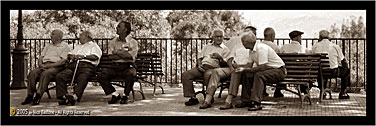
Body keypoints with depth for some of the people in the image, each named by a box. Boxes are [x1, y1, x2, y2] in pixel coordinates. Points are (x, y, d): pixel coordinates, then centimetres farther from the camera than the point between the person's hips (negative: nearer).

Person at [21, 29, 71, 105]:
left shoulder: (65, 46, 8)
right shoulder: (48, 46, 30)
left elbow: (63, 61, -6)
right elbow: (41, 57, 23)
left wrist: (48, 66, -13)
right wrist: (40, 64, -2)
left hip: (56, 67, -6)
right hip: (43, 66, 6)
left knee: (45, 73, -36)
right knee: (32, 73, -24)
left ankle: (38, 96, -41)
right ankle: (30, 96, -26)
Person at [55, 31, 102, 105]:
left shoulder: (94, 45, 21)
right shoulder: (78, 46, 42)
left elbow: (95, 57, 2)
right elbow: (69, 55, 29)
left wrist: (84, 56, -9)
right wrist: (72, 56, 6)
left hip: (86, 65, -5)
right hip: (73, 65, 6)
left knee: (82, 78, -39)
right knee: (59, 76, -23)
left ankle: (75, 96, -57)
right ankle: (63, 97, -35)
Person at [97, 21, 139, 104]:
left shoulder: (133, 42, 3)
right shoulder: (113, 42, 14)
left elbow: (130, 56, -13)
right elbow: (111, 56, 1)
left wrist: (117, 52, -2)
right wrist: (125, 55, -6)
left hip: (127, 67, -3)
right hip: (115, 66, 4)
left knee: (131, 74, -38)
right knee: (101, 76, -21)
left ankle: (125, 95, -14)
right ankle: (115, 94, -4)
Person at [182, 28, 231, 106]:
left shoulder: (225, 49, 13)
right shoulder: (207, 47, 29)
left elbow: (224, 64, 1)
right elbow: (200, 57, 25)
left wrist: (220, 58, -20)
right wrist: (199, 64, 3)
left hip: (213, 68, -5)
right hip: (202, 67, 5)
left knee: (208, 75, -42)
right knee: (185, 75, -19)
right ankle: (193, 98, -18)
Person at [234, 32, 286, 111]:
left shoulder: (261, 48, -24)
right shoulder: (252, 50, 6)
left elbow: (262, 67, -29)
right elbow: (250, 65, 10)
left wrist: (245, 69, -27)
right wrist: (238, 66, -6)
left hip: (279, 70, -9)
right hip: (267, 69, 9)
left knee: (259, 75, -33)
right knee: (247, 75, -6)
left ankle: (257, 103, -37)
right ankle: (246, 100, -1)